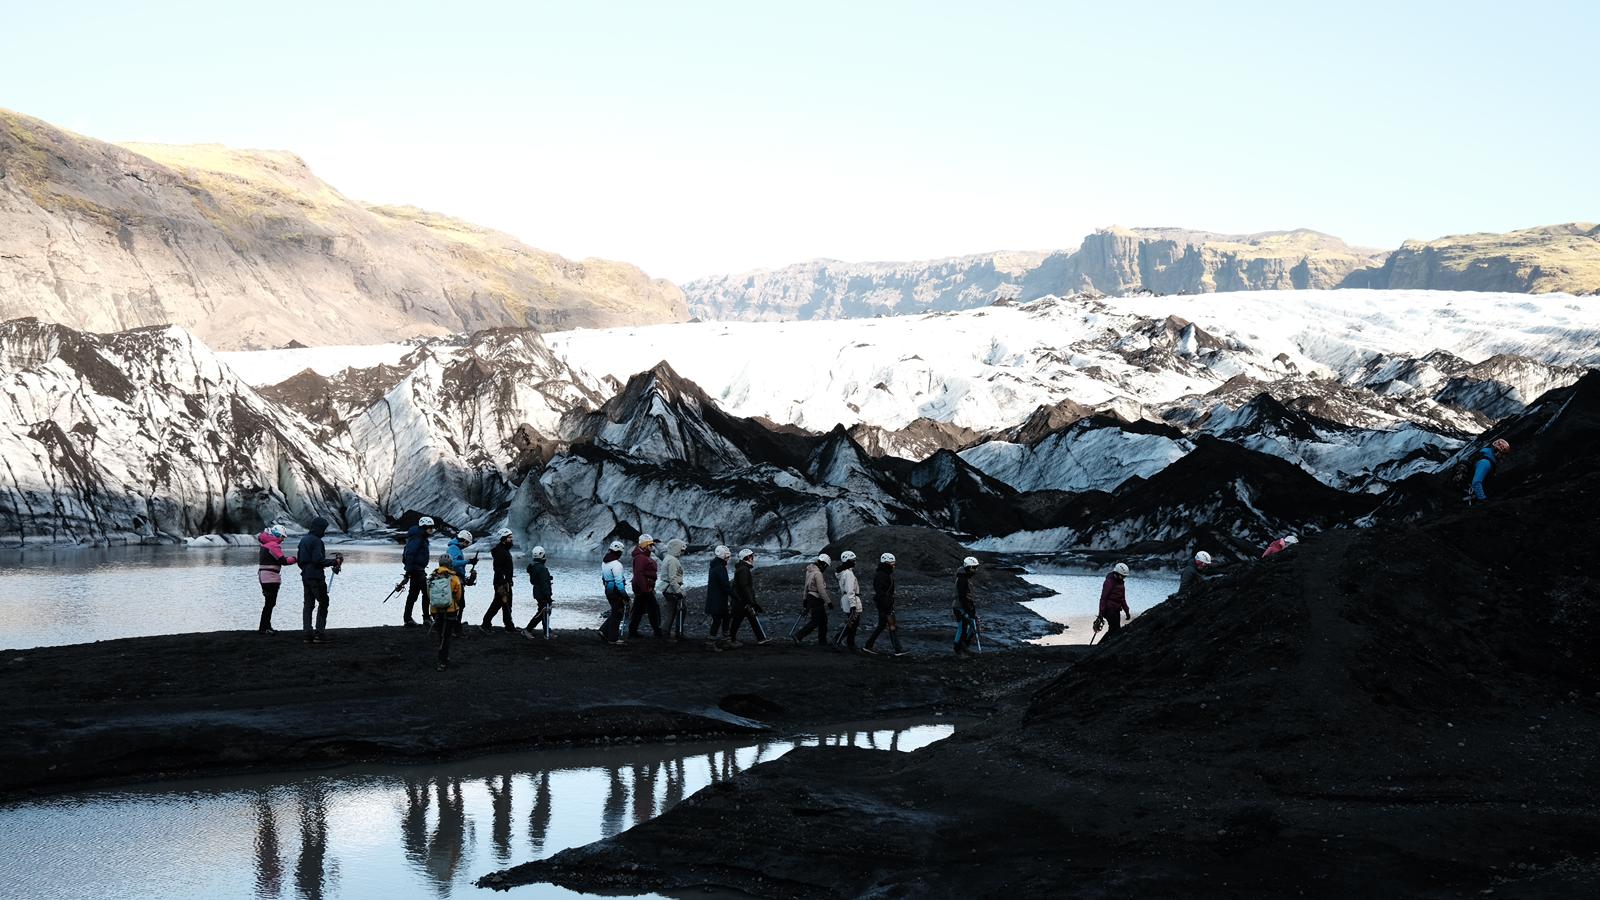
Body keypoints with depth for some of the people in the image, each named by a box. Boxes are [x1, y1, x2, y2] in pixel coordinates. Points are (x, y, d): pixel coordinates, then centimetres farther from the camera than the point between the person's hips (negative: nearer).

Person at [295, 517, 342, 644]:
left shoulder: (303, 540, 14)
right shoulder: (316, 541, -14)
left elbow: (298, 560, 19)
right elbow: (318, 559, -22)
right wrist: (334, 562, -14)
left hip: (305, 576, 9)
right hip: (316, 577, -9)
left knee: (308, 604, 9)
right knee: (323, 603, -2)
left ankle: (308, 634, 5)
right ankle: (320, 633, -7)